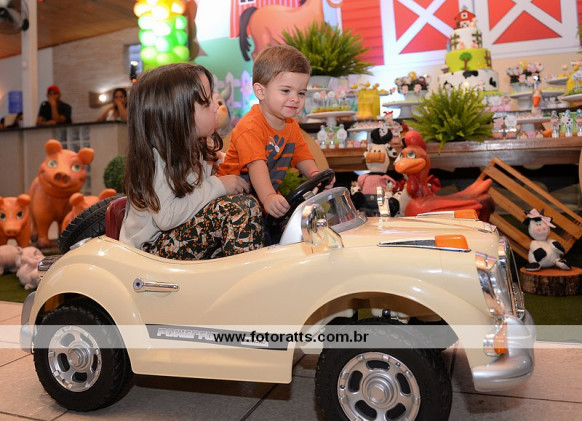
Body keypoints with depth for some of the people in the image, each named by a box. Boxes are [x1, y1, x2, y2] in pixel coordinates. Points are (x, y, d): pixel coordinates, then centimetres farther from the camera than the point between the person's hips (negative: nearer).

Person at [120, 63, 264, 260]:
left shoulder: (193, 145, 3)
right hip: (152, 248, -9)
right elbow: (165, 217, -27)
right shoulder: (155, 156, -23)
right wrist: (216, 186, -23)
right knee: (240, 207, -25)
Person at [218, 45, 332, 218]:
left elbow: (303, 157, 8)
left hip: (269, 190, 7)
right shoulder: (250, 127, -22)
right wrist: (268, 197, -51)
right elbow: (256, 165, -35)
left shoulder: (292, 126, 7)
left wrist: (316, 175, -16)